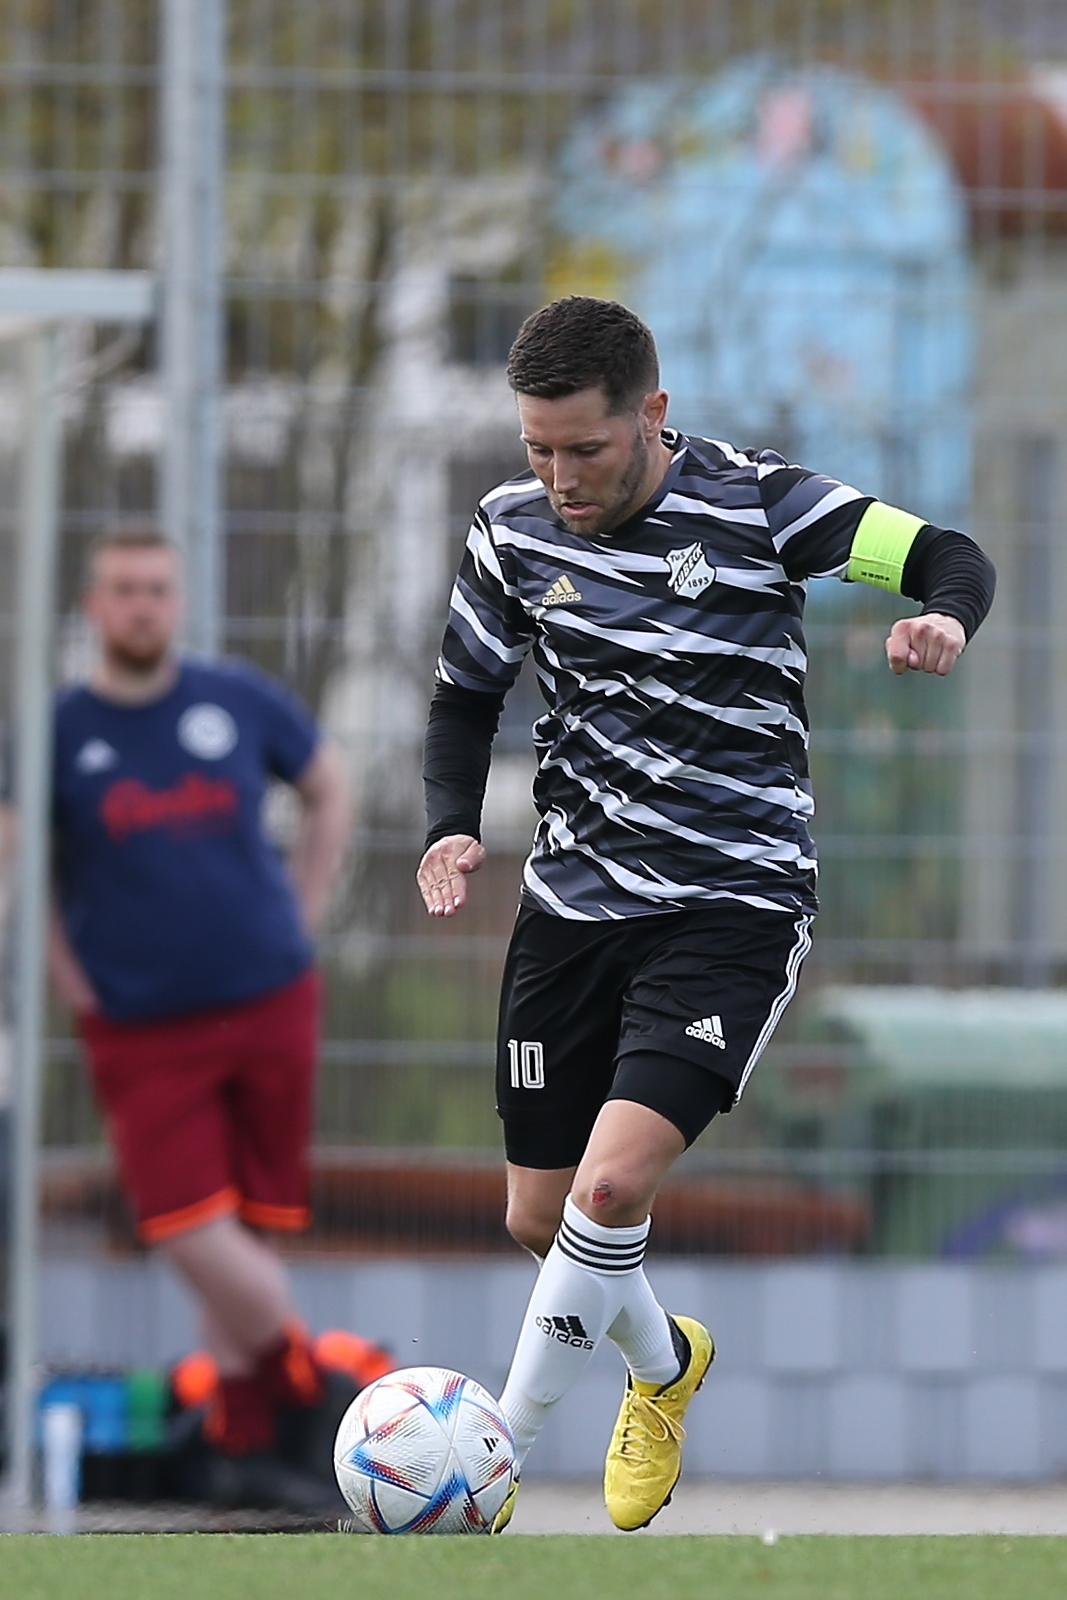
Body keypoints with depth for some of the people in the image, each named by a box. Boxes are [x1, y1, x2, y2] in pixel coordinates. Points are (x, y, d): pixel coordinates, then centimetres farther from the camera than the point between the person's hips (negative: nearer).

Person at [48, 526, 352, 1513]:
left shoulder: (242, 702, 3)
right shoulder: (59, 731, -2)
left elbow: (328, 789, 19)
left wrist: (302, 915, 11)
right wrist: (73, 984, 1)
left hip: (270, 1007, 2)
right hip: (141, 1027, -2)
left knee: (246, 1230, 4)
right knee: (188, 1227, -16)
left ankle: (241, 1447, 13)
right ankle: (309, 1384, 3)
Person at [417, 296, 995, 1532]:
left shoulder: (757, 505, -11)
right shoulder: (515, 529, 0)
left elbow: (951, 560, -7)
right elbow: (468, 691, 15)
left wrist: (945, 618, -30)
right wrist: (452, 825, -3)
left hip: (733, 905, -5)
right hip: (574, 903, 5)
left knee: (616, 1178, -22)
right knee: (540, 1216, 10)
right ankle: (663, 1368, 42)